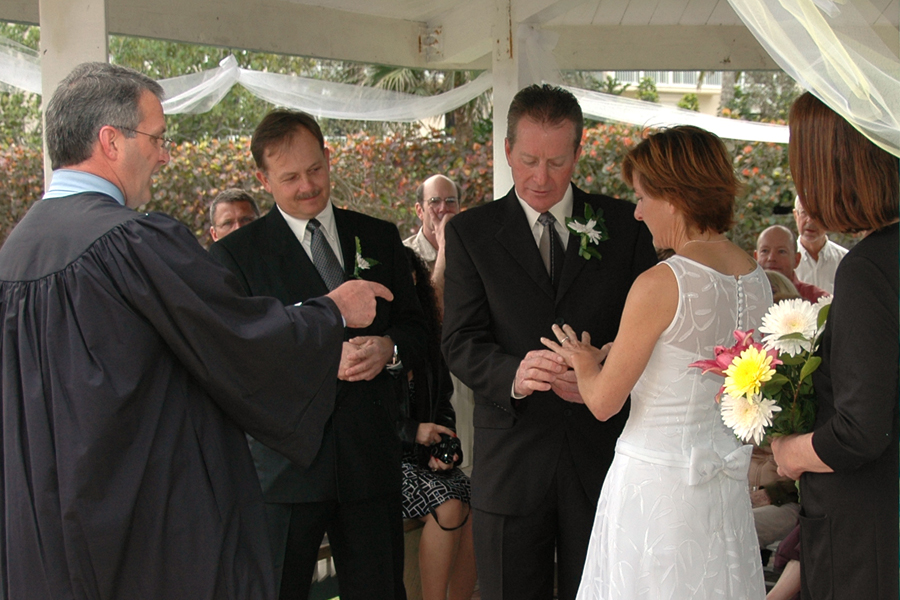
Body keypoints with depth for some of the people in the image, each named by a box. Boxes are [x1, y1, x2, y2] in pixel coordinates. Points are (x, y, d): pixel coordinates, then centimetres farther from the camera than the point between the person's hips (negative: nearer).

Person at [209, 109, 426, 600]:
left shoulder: (380, 238, 11)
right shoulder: (234, 253, -1)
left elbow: (415, 328, 13)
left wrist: (389, 348, -11)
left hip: (371, 455, 3)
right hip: (284, 463, -3)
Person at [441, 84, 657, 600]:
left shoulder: (626, 224, 5)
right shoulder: (470, 232, 3)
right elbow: (461, 342, -4)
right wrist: (513, 375, -25)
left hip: (604, 453, 1)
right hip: (511, 461, 0)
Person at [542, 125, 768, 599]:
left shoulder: (660, 284, -19)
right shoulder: (759, 281, 3)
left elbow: (603, 401, -13)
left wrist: (583, 361, 9)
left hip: (655, 487, -7)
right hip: (726, 484, 7)